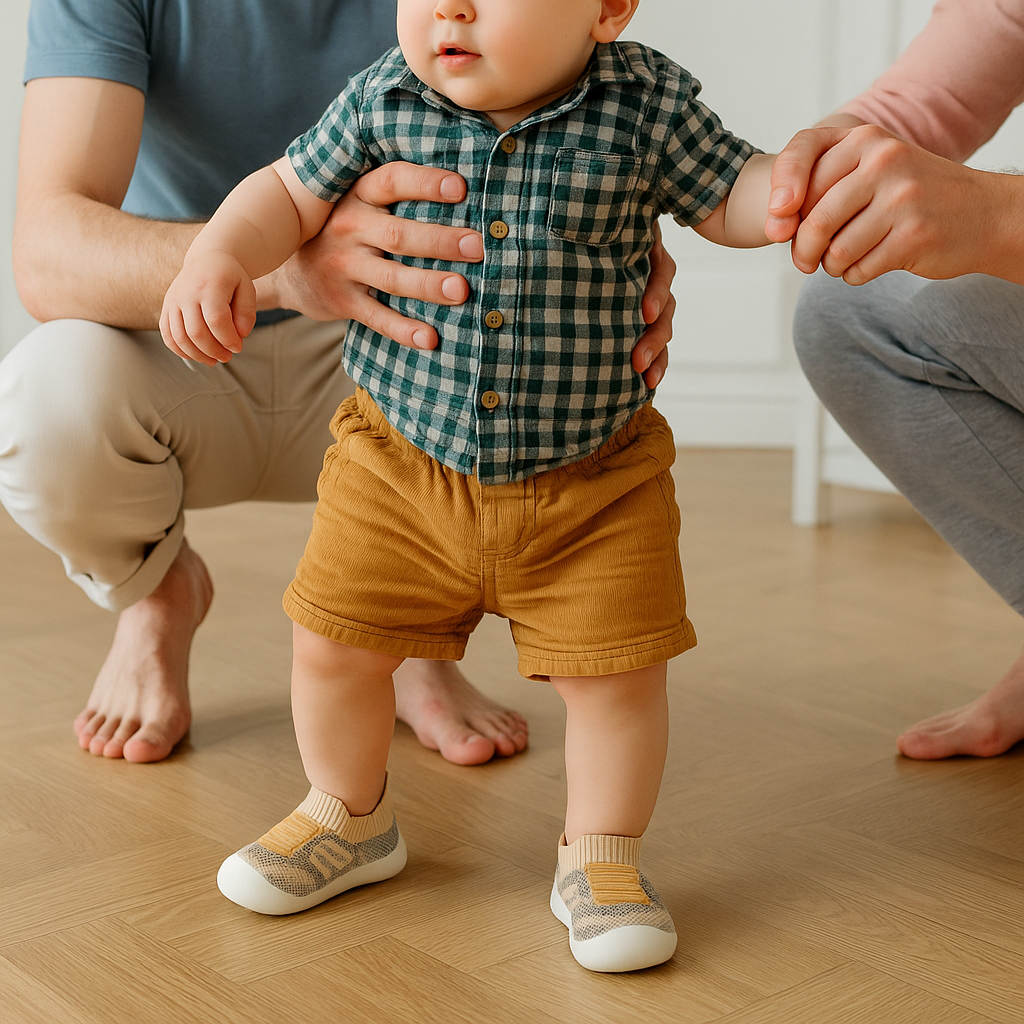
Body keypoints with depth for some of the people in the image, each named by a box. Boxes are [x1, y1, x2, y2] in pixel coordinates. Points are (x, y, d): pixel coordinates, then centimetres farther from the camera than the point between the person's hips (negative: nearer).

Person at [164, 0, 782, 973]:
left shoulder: (649, 103, -10)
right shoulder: (384, 99, -7)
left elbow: (727, 198, 1)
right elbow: (291, 192, 4)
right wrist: (221, 253, -14)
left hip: (594, 478, -1)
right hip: (399, 460, 2)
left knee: (615, 670, -1)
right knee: (332, 642, 7)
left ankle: (601, 856, 26)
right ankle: (348, 817, 36)